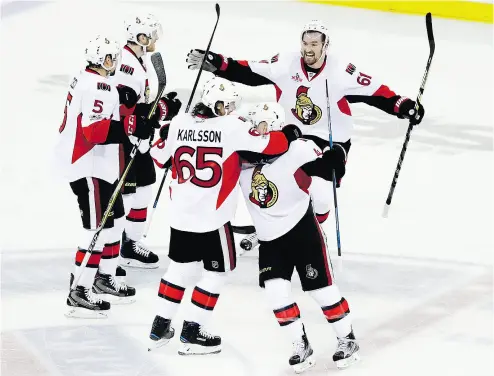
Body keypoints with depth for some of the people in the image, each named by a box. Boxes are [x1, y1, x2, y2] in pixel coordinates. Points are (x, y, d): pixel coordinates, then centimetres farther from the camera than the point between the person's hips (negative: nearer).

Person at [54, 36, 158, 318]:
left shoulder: (89, 80, 12)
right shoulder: (98, 87, -21)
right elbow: (94, 130, -30)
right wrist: (133, 127, -30)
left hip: (100, 164, 11)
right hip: (88, 167, -11)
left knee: (115, 219, 20)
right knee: (99, 227, -11)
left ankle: (105, 278, 34)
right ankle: (79, 294, -9)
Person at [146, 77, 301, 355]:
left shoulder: (179, 123, 0)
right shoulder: (232, 127, -14)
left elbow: (160, 157, 12)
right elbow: (269, 145, -13)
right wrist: (290, 134, 6)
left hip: (180, 214, 6)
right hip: (213, 218, -6)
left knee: (180, 266, 22)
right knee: (217, 272, 10)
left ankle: (160, 328, 27)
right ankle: (192, 334, 10)